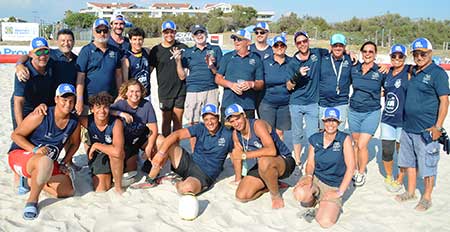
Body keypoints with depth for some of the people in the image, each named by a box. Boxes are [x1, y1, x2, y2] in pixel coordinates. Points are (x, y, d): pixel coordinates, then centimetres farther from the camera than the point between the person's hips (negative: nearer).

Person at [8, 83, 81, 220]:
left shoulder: (74, 123, -3)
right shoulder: (40, 116, -19)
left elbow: (75, 143, 16)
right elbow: (15, 135, -13)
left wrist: (64, 162, 6)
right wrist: (35, 150, -26)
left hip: (48, 162, 7)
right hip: (20, 155, -6)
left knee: (68, 191, -5)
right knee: (46, 161, -41)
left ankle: (34, 181, 18)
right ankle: (32, 201, -20)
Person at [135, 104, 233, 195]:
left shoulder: (227, 135, -11)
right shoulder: (200, 128, -4)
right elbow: (176, 135, -13)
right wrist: (161, 152, -26)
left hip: (205, 175, -4)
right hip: (190, 163, 4)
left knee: (186, 188, -39)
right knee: (162, 141, -9)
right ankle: (150, 180, -2)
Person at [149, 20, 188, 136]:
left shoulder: (182, 47, 3)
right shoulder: (156, 50, 5)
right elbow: (149, 69, 8)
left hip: (180, 90, 0)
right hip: (164, 91, 0)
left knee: (178, 120, 3)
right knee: (166, 120, 6)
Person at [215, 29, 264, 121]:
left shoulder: (256, 59, 9)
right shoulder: (227, 57, 12)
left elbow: (261, 84, 9)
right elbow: (218, 79, 9)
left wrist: (251, 84, -13)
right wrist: (231, 84, -9)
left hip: (248, 106, 0)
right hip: (228, 104, 1)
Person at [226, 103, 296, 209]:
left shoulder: (257, 125, -24)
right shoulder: (236, 134, 0)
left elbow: (272, 151, -39)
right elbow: (238, 156, 15)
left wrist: (244, 155, -37)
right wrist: (238, 180, 14)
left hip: (285, 161, -7)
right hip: (262, 165, 8)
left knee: (264, 162, -43)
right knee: (241, 196, -7)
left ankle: (276, 195, -15)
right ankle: (271, 185, 16)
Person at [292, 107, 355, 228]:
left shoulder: (344, 139, -10)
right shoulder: (315, 139, 0)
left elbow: (351, 167, -11)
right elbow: (310, 163, 5)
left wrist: (340, 192, -13)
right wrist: (309, 176, -18)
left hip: (333, 186, -2)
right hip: (315, 178, 2)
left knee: (325, 222, -24)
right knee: (300, 194, -33)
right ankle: (311, 200, 5)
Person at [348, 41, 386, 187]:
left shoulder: (381, 72, -6)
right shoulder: (354, 69, 2)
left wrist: (376, 95, -5)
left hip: (371, 113, -3)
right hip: (354, 111, 3)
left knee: (362, 145, -8)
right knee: (355, 143, 12)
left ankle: (361, 173, 13)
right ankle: (356, 170, 29)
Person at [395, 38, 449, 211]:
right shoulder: (412, 71, 10)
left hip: (426, 130, -7)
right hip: (408, 127, 7)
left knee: (427, 165, 4)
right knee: (409, 162, 17)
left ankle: (426, 198, 19)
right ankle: (410, 192, 32)